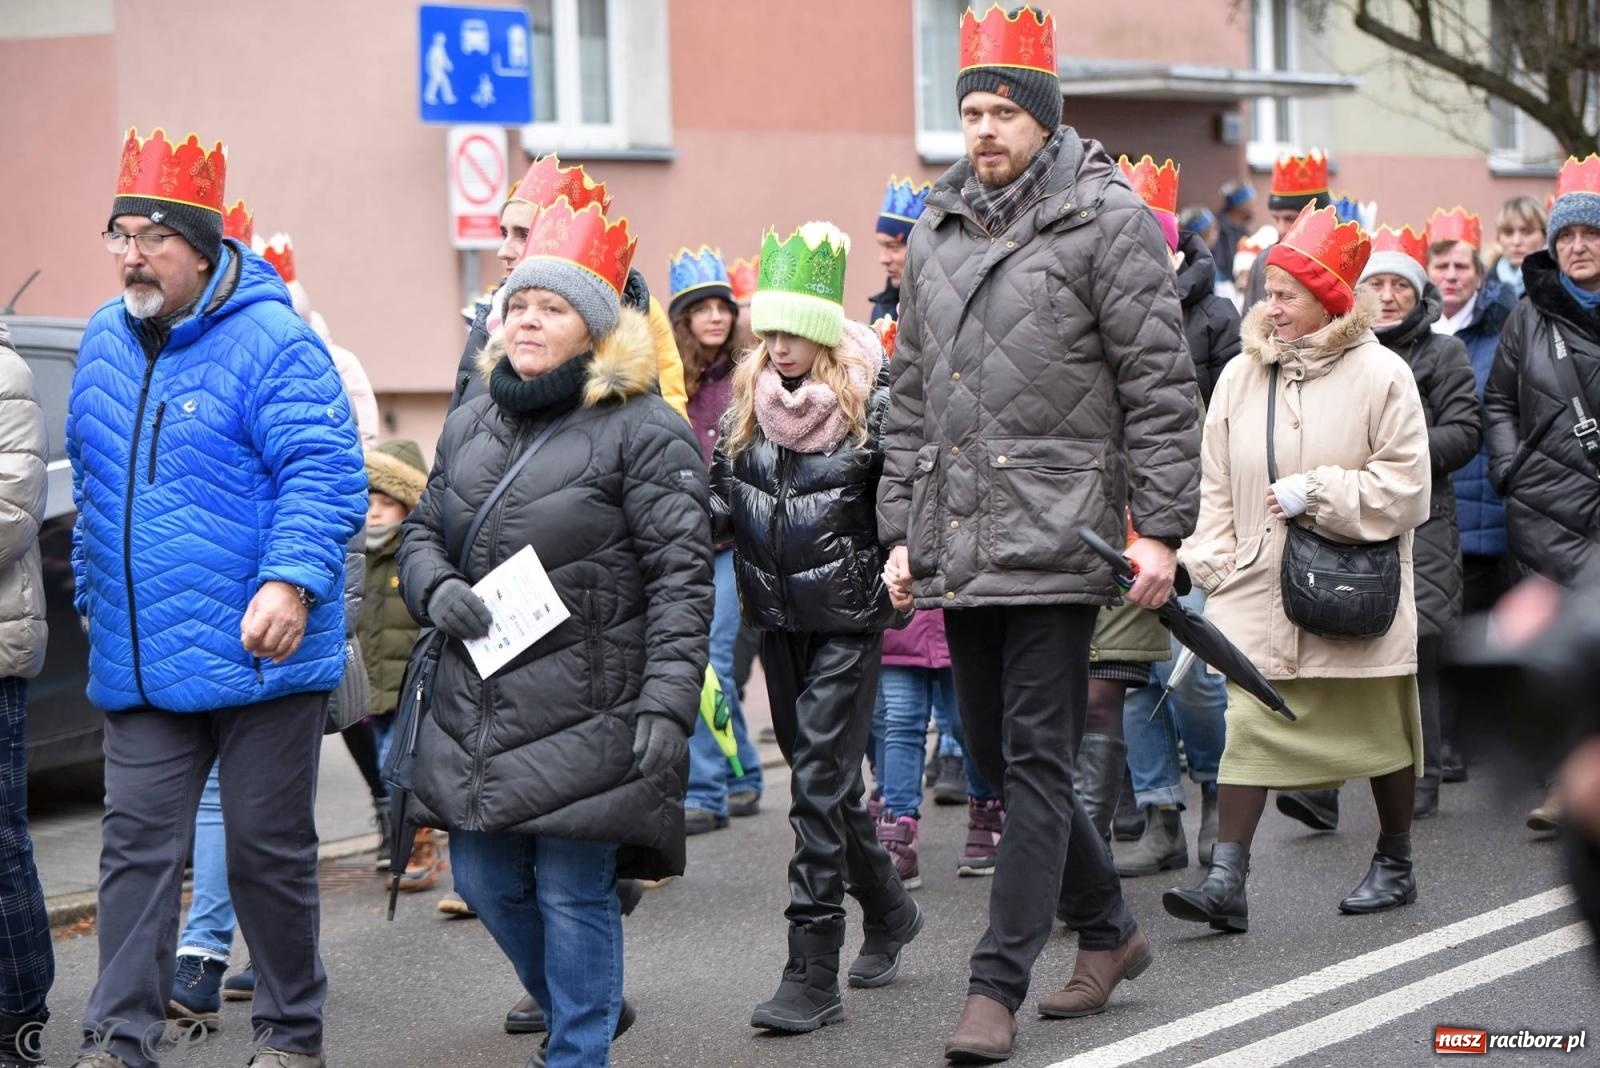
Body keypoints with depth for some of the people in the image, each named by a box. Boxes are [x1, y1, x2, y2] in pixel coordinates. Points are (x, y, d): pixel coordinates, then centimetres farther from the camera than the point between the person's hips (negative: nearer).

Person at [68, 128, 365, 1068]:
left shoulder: (272, 343, -11)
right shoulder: (105, 342, 10)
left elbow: (325, 475, -17)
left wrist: (292, 581, -29)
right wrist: (94, 592, 24)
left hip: (261, 651, -5)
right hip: (140, 662, 5)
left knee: (270, 848, 6)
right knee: (138, 843, 2)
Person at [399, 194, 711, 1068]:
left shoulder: (643, 432, -7)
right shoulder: (469, 425, 14)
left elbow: (681, 577, -11)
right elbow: (422, 531, 22)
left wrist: (666, 702, -19)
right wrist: (435, 590, -2)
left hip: (585, 716, -7)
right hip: (476, 712, 7)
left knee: (574, 894, -2)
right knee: (484, 880, 14)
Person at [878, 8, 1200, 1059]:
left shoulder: (1107, 220, -4)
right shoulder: (936, 231, 14)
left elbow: (1161, 387, -7)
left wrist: (1161, 527, -12)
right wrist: (902, 529, 15)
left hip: (1057, 539, -7)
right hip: (958, 548, 7)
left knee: (1036, 763, -4)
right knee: (999, 754, 13)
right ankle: (1110, 928, 30)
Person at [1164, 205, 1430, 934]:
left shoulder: (1380, 375, -7)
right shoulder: (1241, 375, 4)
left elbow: (1403, 487, -9)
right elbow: (1217, 485, 10)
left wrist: (1315, 496, -15)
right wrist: (1215, 564, 0)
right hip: (1260, 589, 2)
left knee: (1378, 730, 11)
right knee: (1248, 723, -8)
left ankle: (1395, 864, 29)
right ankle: (1226, 881, -12)